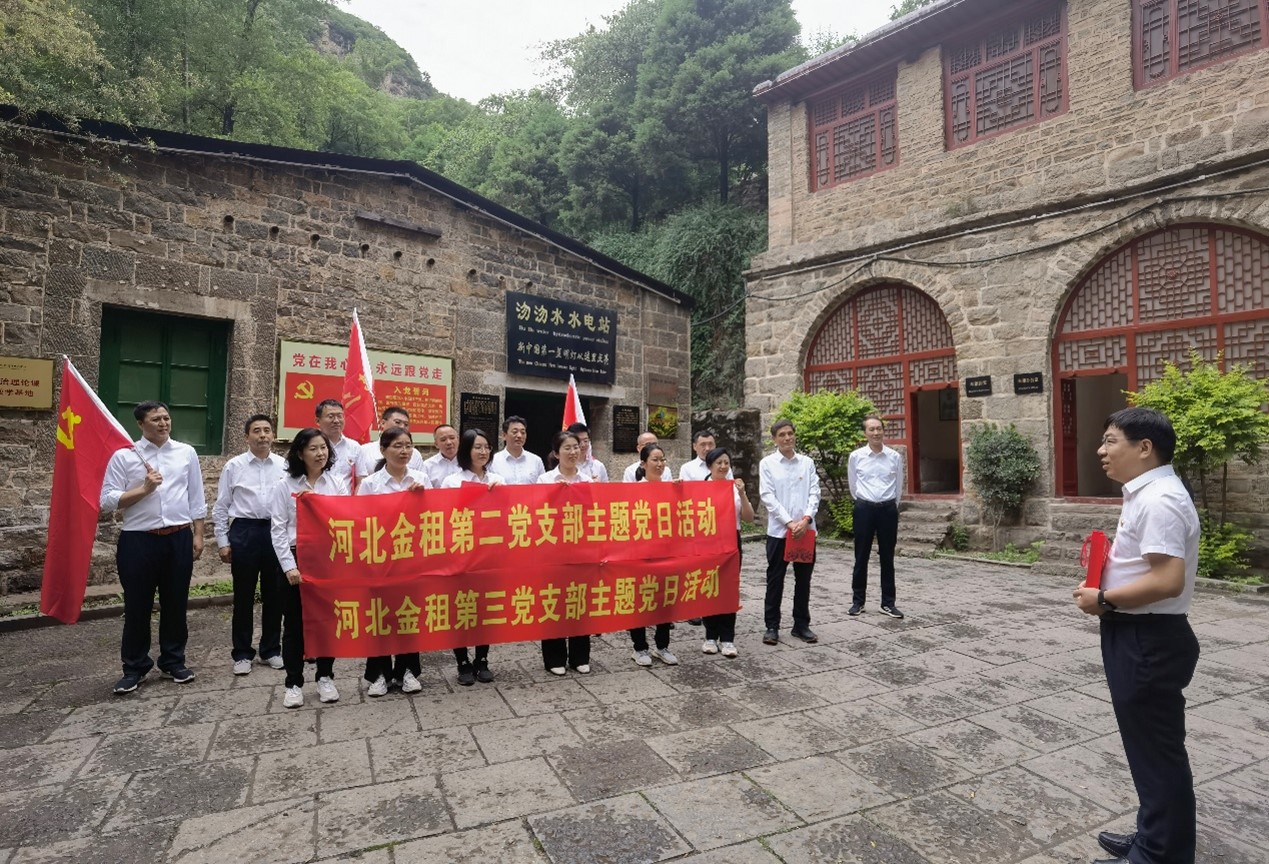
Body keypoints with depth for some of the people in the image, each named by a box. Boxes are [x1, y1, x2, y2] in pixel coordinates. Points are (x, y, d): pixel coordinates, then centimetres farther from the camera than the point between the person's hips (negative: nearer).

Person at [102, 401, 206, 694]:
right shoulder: (124, 456, -1)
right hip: (139, 540, -2)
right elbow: (107, 501, -4)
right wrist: (144, 489, -16)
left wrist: (197, 535, 4)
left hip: (178, 538, 2)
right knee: (137, 607, 7)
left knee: (175, 604, 12)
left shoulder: (186, 453, 6)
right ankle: (134, 667, 23)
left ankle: (173, 661, 26)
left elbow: (196, 499, 8)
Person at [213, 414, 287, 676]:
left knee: (274, 594, 10)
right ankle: (242, 654, 21)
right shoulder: (234, 466, 2)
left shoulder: (284, 466, 3)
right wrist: (222, 542, 1)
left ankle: (271, 650, 24)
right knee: (243, 596, 7)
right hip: (244, 532, -1)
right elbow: (221, 507, 4)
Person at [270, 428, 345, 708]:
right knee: (295, 623, 6)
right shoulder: (286, 486, 0)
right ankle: (294, 683, 19)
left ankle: (325, 678, 24)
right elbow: (278, 529, -4)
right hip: (297, 559, -1)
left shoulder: (337, 483, 4)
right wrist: (289, 565, -10)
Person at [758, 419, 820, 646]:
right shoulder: (767, 463, -1)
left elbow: (814, 493, 2)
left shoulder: (807, 462, 7)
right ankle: (772, 626, 16)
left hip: (805, 529, 3)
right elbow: (767, 496, -7)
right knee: (775, 580, 5)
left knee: (803, 580, 11)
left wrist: (806, 519, -13)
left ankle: (801, 624, 24)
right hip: (779, 530, -2)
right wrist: (789, 522, -14)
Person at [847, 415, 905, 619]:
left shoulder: (895, 457, 1)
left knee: (887, 558, 8)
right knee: (861, 557, 6)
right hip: (864, 508, -1)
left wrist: (890, 505, 13)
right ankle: (858, 601, 17)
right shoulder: (856, 456, -1)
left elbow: (899, 486, 11)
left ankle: (888, 603, 18)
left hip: (888, 509, 1)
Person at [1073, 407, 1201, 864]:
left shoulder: (1158, 500, -22)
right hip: (1138, 637, 11)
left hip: (1149, 641, -11)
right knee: (1151, 747, 22)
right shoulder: (1147, 494, 11)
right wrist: (1109, 558, 5)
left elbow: (1168, 580, -29)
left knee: (1157, 751, 5)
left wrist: (1103, 600, -19)